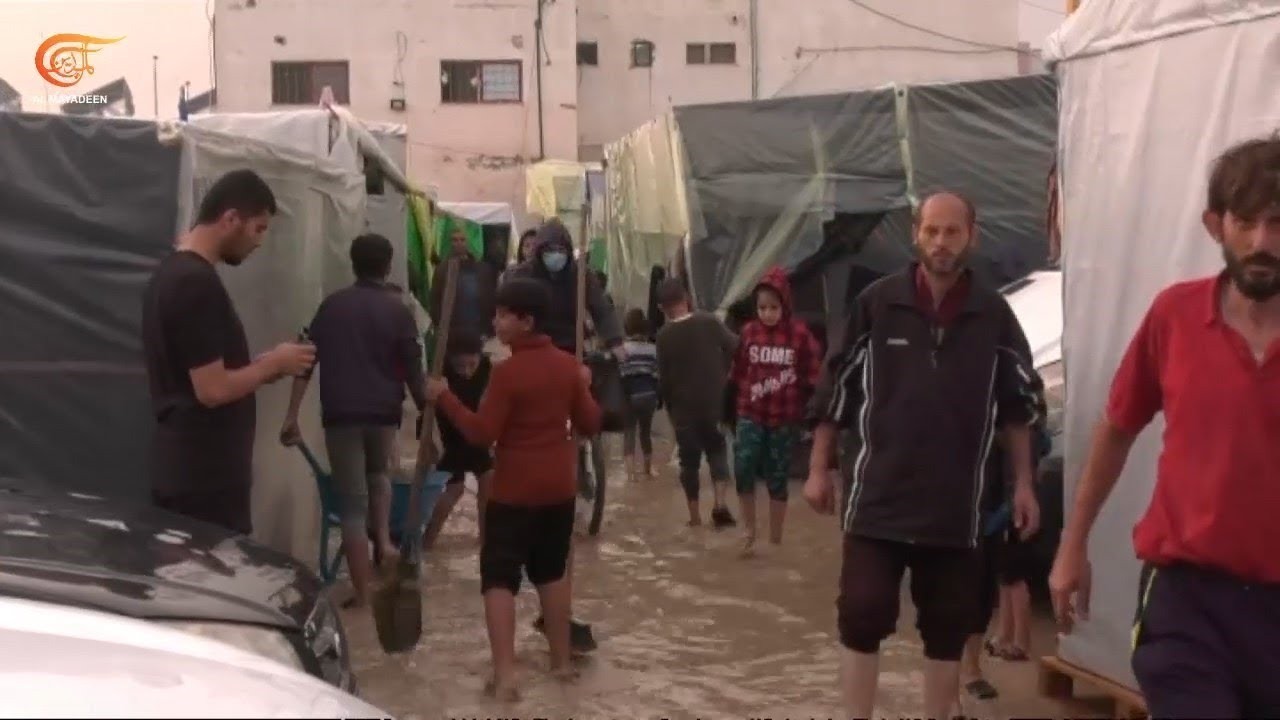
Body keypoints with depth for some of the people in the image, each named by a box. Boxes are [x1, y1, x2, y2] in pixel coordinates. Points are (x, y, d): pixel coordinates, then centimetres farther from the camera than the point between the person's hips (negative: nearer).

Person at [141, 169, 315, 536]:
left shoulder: (172, 271, 12)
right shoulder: (197, 283, -19)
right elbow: (212, 389, -22)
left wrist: (258, 366, 12)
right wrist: (273, 364, -7)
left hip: (181, 470, 10)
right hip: (205, 479, -10)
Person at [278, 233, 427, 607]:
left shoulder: (332, 305, 7)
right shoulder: (397, 309, 2)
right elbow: (413, 368, -1)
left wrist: (292, 415, 4)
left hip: (340, 412, 0)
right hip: (384, 411, 0)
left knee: (352, 501, 3)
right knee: (378, 474, 32)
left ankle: (363, 594, 3)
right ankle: (384, 540, 14)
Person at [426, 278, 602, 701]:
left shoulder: (507, 372, -16)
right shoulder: (568, 366, 2)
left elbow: (482, 433, -17)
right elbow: (589, 425, 7)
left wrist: (445, 398, -10)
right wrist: (583, 388, 23)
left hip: (515, 492, -6)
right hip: (559, 488, 6)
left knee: (499, 576, -1)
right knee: (552, 572, 18)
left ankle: (504, 674, -10)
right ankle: (561, 660, 25)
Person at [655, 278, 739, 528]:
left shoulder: (665, 336, -9)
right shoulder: (710, 322, -7)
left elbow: (664, 378, -5)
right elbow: (735, 348, -8)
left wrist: (669, 405, 9)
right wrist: (723, 374, 8)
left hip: (683, 406, -1)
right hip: (714, 401, 1)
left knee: (689, 459, 9)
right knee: (717, 449, 16)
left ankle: (695, 516, 10)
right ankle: (721, 502, -4)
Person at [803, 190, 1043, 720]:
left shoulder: (993, 315, -1)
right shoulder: (876, 303, -5)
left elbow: (1018, 405, 8)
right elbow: (835, 390, 2)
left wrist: (1022, 484, 6)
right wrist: (818, 470, 2)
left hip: (956, 505, 2)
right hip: (878, 498, -1)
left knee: (948, 628, 11)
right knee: (861, 619, -1)